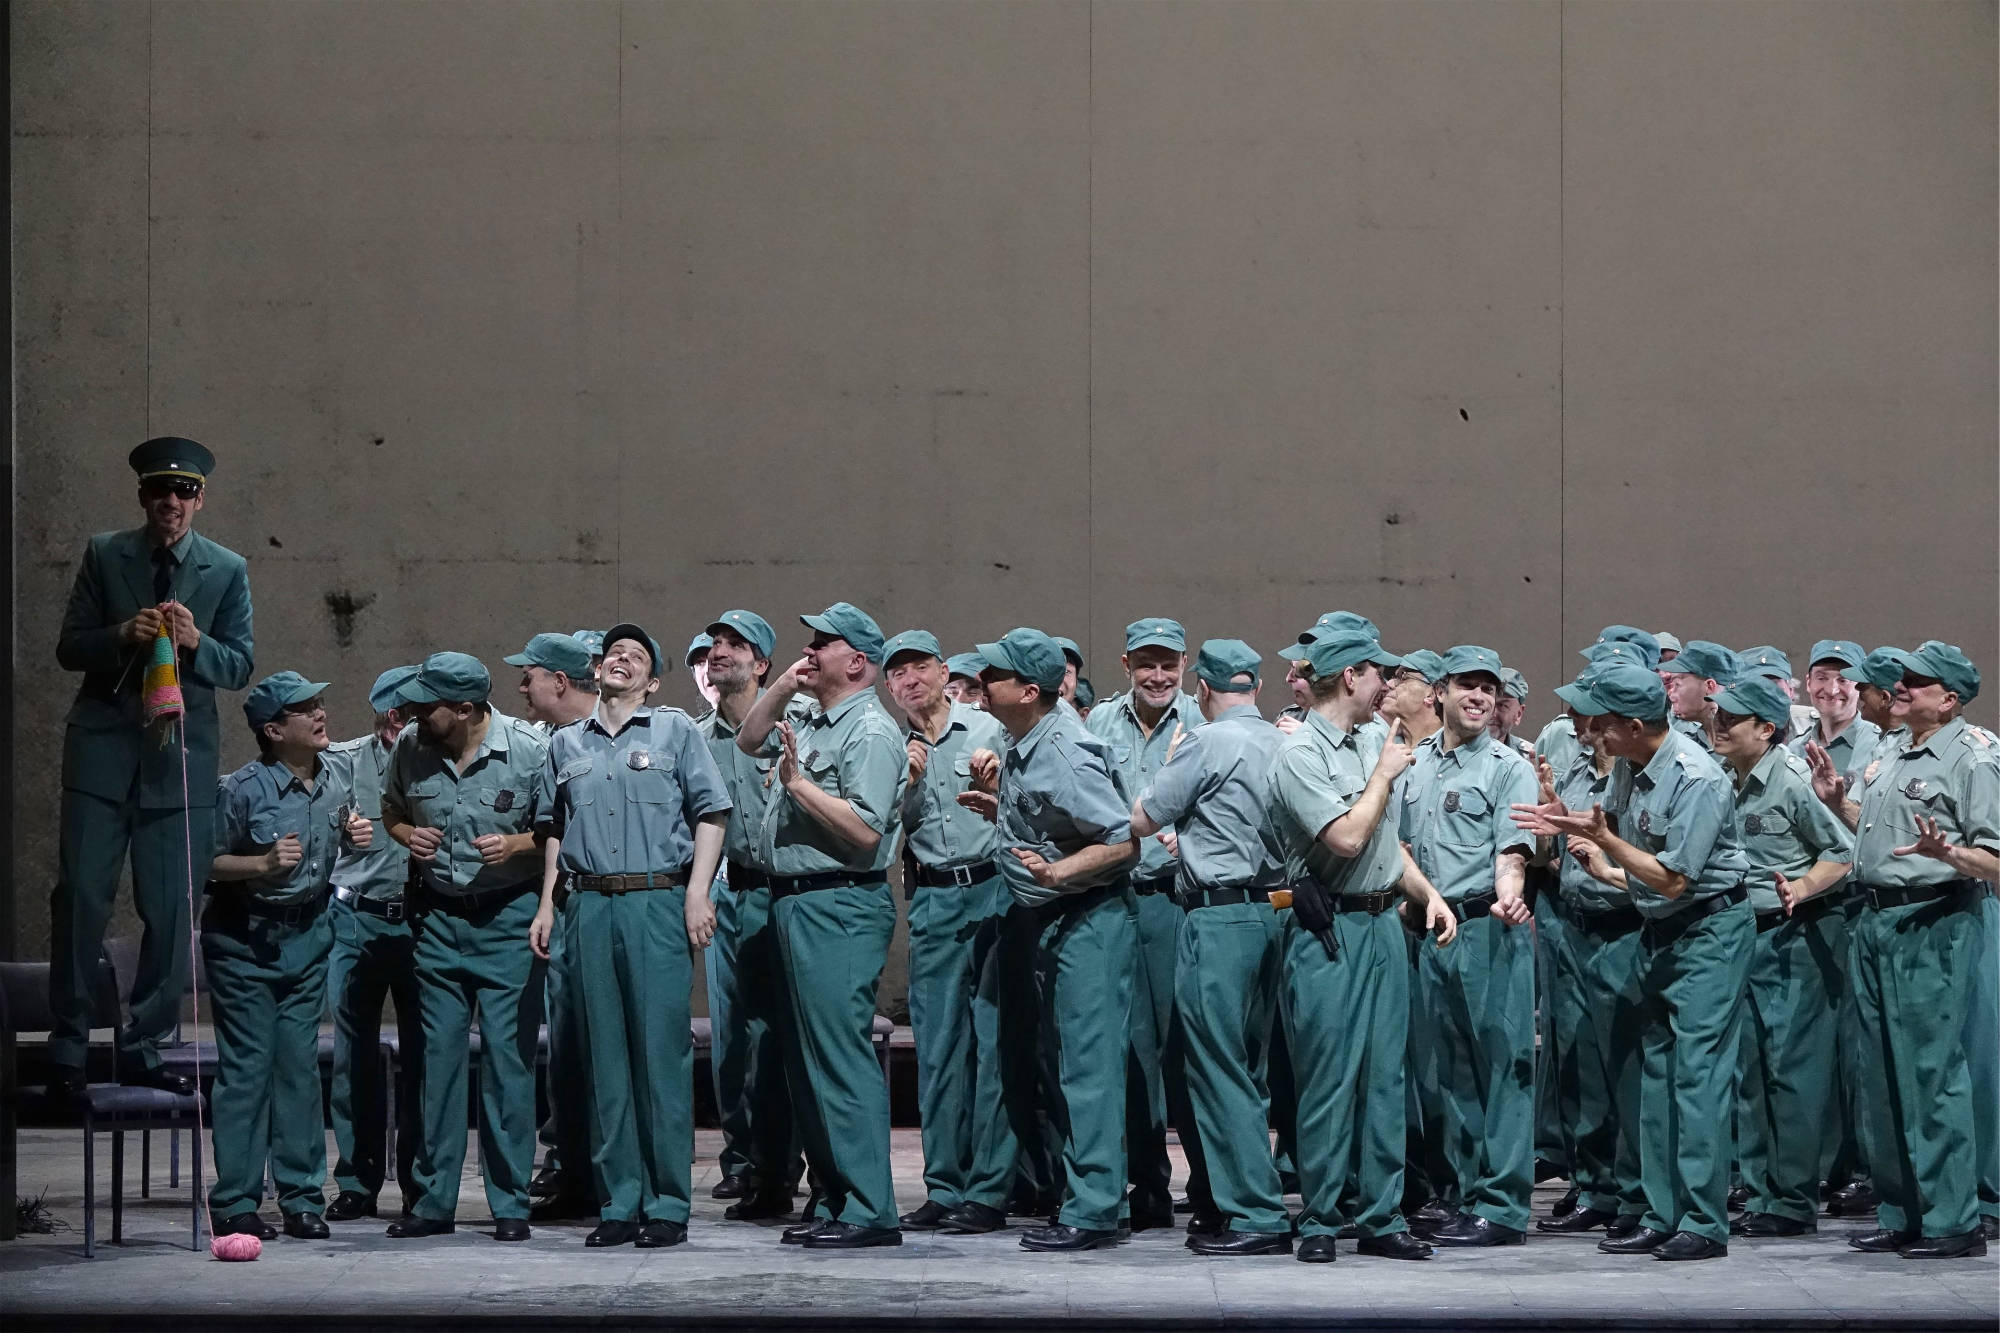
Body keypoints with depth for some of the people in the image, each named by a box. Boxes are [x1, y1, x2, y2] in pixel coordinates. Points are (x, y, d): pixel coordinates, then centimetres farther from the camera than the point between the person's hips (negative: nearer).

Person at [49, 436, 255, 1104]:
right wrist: (124, 636, -16)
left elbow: (240, 667, 5)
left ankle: (143, 1048, 13)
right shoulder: (104, 555, 5)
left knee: (170, 911, 1)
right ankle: (67, 1052, 1)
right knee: (80, 895, -6)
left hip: (180, 754, 1)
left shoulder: (227, 570, 6)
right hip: (104, 746, -1)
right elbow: (68, 647, 4)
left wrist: (196, 642, -16)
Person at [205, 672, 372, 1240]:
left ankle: (302, 1198, 11)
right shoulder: (242, 789, -17)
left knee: (300, 1064, 6)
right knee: (247, 1065, -5)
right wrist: (264, 864, -25)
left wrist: (354, 835, -1)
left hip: (308, 931, 5)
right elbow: (207, 862, -13)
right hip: (243, 936, -5)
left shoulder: (332, 779, 1)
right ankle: (234, 1203, 1)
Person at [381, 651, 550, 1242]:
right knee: (439, 1055, 5)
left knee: (508, 1055, -4)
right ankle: (434, 1201, 12)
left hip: (508, 916, -4)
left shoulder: (530, 750, -12)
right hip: (439, 916, 4)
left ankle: (510, 1203, 3)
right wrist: (406, 834, -3)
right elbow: (391, 810, 18)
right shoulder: (409, 749, -1)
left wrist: (517, 845, -21)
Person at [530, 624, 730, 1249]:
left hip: (658, 902, -3)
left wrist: (697, 893, -8)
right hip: (589, 907, 3)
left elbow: (710, 812, 3)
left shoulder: (675, 730, 8)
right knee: (606, 1056, 3)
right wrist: (545, 906, 14)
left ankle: (668, 1205, -2)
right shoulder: (566, 744, 18)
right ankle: (618, 1203, 7)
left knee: (662, 1052, -5)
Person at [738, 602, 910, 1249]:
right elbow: (748, 740, 32)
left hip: (840, 908, -10)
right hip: (795, 904, 10)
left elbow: (864, 831, -21)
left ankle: (869, 1211, -10)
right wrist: (782, 687, 16)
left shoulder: (871, 733, -12)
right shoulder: (814, 724, 17)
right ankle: (830, 1198, 19)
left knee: (840, 1056, -11)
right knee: (805, 1060, 12)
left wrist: (798, 782, -18)